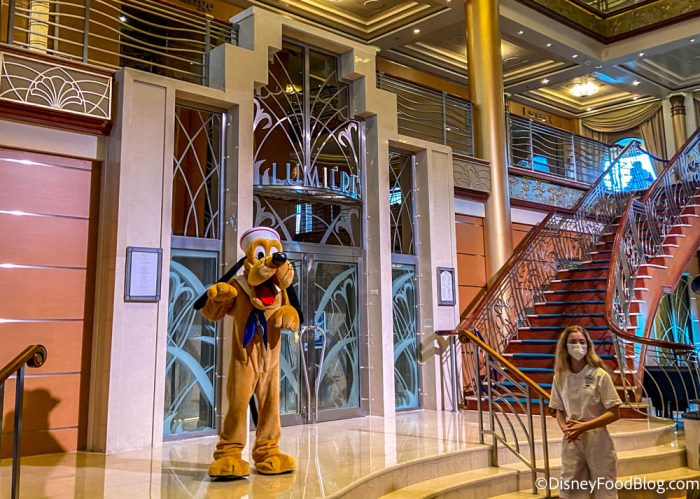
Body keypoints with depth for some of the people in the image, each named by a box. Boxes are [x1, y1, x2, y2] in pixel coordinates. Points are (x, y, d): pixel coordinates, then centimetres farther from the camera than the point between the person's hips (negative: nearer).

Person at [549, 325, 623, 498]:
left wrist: (584, 426, -17)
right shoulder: (560, 377, 2)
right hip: (571, 441, 3)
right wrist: (565, 428, -11)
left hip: (597, 441, -3)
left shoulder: (599, 375, -10)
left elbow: (614, 413, -10)